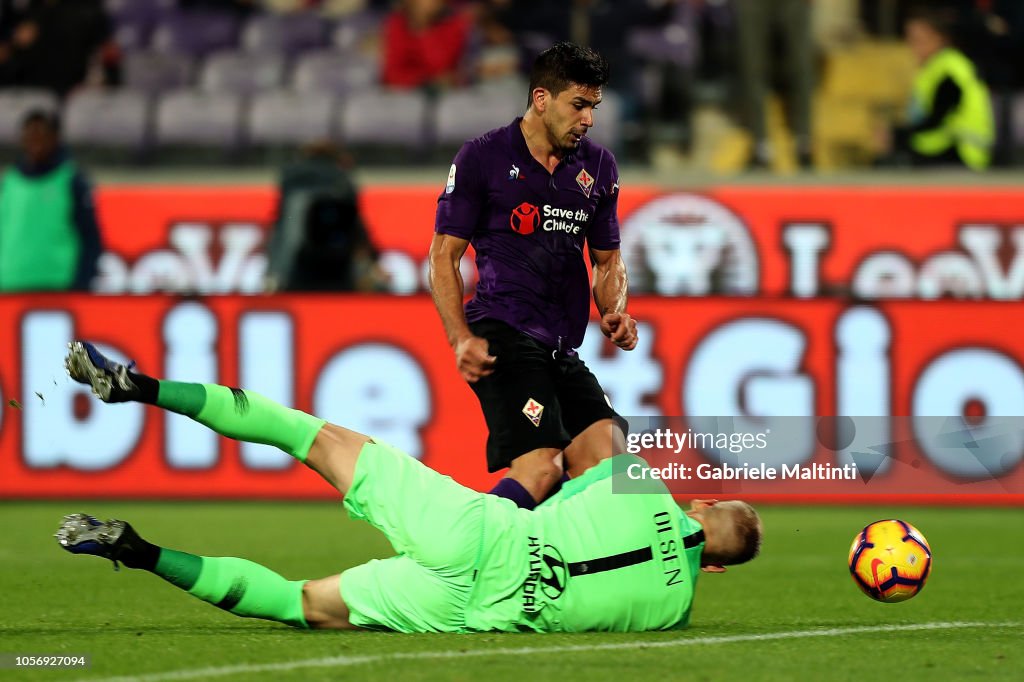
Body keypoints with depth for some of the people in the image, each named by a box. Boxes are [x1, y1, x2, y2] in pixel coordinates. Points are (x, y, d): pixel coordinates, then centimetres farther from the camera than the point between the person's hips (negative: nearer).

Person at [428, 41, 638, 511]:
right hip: (504, 333, -6)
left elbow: (608, 261, 27)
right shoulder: (482, 158, 1)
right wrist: (462, 340, -12)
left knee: (609, 455, -16)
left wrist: (614, 313, 4)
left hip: (564, 348, 6)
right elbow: (443, 256, 2)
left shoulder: (599, 167, 16)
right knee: (541, 468, -25)